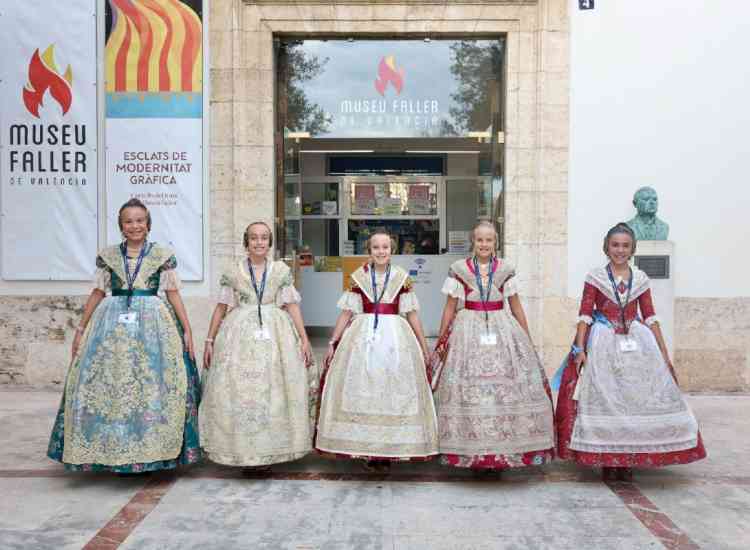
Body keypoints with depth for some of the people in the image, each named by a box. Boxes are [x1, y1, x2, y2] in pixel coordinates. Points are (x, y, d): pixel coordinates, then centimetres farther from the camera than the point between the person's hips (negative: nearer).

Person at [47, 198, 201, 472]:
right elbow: (97, 293, 13)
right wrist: (80, 329, 11)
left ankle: (149, 454, 8)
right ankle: (115, 454, 12)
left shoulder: (163, 254, 5)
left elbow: (173, 294, 4)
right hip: (113, 323, 2)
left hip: (152, 324, -2)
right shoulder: (108, 255, 9)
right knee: (109, 385, 0)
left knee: (151, 385, -3)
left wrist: (187, 330, -1)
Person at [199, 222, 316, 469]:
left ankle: (270, 448, 11)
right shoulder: (233, 273, 6)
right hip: (240, 334, 0)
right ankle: (243, 449, 8)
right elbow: (221, 308, 8)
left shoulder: (282, 271, 6)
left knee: (273, 390, 0)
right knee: (238, 391, -3)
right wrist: (209, 341, 5)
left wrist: (304, 339, -1)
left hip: (275, 333, 0)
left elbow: (292, 306, 5)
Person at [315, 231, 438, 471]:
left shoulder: (402, 278, 4)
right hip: (363, 336, 0)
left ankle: (390, 449, 11)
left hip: (395, 338, 0)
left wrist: (424, 347, 6)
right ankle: (367, 449, 10)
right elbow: (346, 313, 6)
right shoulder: (358, 277, 4)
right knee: (361, 391, 0)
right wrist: (333, 343, 4)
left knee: (394, 391, 1)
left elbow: (412, 315, 6)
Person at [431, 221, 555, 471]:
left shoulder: (505, 269, 6)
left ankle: (505, 449, 9)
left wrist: (529, 341, 10)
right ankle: (472, 453, 6)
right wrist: (441, 341, 5)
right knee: (469, 390, -3)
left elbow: (516, 307, 10)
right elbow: (450, 307, 6)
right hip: (469, 332, -1)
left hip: (502, 331, 2)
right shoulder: (459, 269, 2)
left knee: (506, 389, -2)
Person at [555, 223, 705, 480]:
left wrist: (663, 351, 6)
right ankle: (607, 461, 9)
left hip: (636, 343, 3)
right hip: (603, 344, -3)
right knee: (604, 401, -1)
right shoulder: (595, 277, -1)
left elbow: (650, 316, 9)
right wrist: (579, 349, -11)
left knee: (636, 400, 1)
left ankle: (628, 460, 12)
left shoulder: (640, 278, 7)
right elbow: (585, 314, -4)